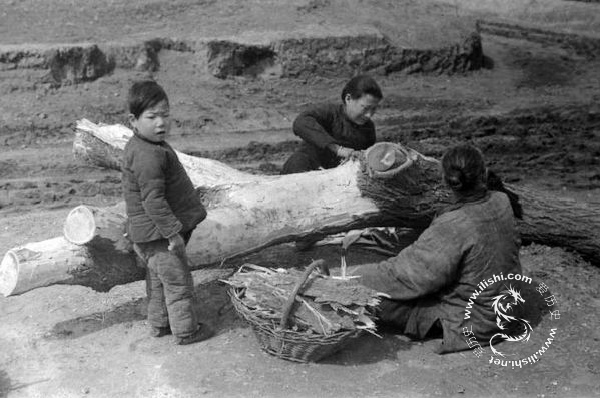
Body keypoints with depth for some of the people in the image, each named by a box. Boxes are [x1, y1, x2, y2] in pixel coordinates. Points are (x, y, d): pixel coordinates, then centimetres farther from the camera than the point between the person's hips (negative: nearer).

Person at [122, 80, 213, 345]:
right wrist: (173, 232, -24)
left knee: (158, 280, 21)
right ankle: (186, 330, 16)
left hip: (145, 233, 10)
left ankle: (159, 324, 35)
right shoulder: (148, 156, -26)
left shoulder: (136, 147, 9)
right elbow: (153, 200, -28)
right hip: (158, 233, -10)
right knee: (177, 281, 3)